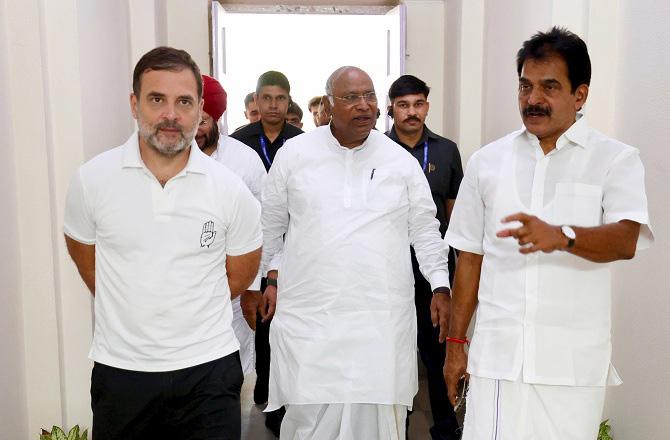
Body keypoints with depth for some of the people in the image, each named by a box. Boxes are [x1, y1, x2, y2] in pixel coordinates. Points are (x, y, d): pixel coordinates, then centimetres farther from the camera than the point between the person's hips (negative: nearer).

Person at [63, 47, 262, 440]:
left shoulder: (231, 190, -8)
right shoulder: (92, 179, -6)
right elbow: (84, 255, 10)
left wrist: (190, 316, 10)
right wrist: (130, 313, 11)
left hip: (207, 370, -1)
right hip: (120, 368, 1)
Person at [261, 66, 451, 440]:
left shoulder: (402, 160, 5)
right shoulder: (294, 154, 3)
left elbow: (425, 230, 10)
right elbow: (272, 224, 13)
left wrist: (441, 286, 4)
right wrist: (273, 278, 11)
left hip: (382, 317, 1)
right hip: (309, 313, 0)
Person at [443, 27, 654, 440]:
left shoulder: (616, 158, 0)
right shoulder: (487, 161, 7)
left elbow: (626, 239, -15)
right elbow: (470, 256, 10)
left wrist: (561, 236, -35)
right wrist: (456, 341, 9)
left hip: (575, 360, -1)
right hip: (496, 355, 2)